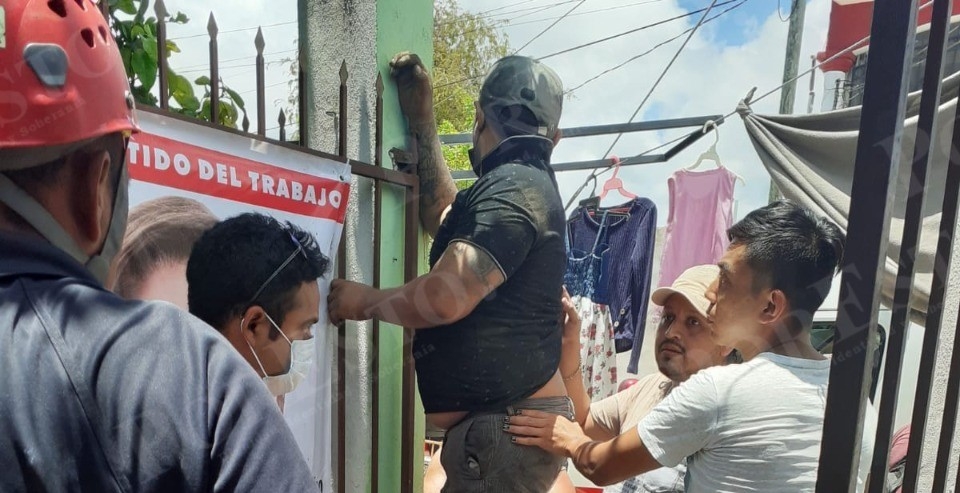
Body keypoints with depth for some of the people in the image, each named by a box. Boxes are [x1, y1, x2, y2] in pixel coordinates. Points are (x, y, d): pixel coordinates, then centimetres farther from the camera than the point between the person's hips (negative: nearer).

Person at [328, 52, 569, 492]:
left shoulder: (512, 189, -18)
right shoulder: (526, 186, 14)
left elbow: (446, 297, -27)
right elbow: (444, 219, 24)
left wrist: (363, 301, -9)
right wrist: (420, 121, 23)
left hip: (506, 424, -10)